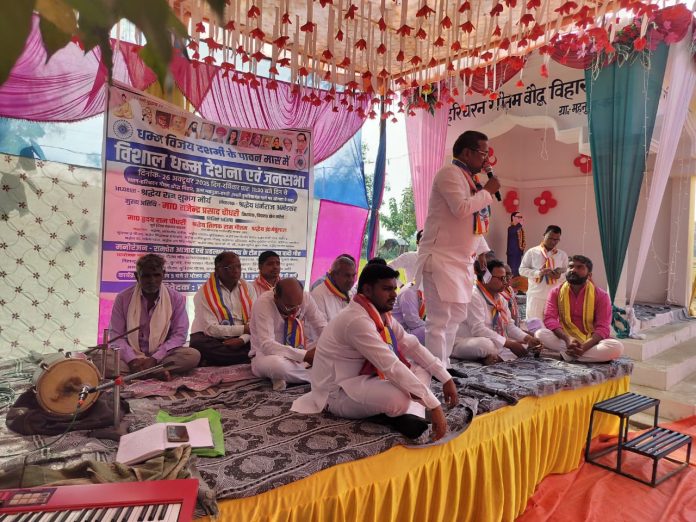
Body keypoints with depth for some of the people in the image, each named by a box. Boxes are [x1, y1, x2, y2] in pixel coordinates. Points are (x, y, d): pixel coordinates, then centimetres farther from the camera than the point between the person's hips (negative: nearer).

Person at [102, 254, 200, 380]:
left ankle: (138, 372, -23)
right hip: (131, 356, 1)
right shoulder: (123, 298, 0)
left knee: (193, 356, -28)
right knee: (97, 357, -28)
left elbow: (179, 334, -4)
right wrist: (132, 360, -19)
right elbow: (116, 335, -1)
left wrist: (154, 359, -17)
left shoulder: (176, 298, -2)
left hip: (162, 356, 0)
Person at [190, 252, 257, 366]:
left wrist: (242, 339, -21)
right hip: (214, 340, -2)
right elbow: (210, 329, -16)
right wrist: (244, 329, -15)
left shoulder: (248, 288, 6)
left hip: (241, 340, 2)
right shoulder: (204, 293, -7)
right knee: (198, 343, -34)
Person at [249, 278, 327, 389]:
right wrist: (304, 355, -42)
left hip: (300, 353, 5)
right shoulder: (263, 304, -26)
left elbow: (323, 327, -7)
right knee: (276, 364, -41)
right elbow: (267, 345, -34)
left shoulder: (306, 298, -13)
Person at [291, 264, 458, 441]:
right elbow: (392, 367, -33)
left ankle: (411, 414, -16)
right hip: (338, 393, -10)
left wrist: (446, 379, -1)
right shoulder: (357, 320, -28)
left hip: (365, 379, 10)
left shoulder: (382, 315, 1)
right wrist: (434, 405, -31)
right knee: (400, 398, -35)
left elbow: (412, 346, 6)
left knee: (422, 367, 5)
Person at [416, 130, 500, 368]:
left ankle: (443, 365, 23)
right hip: (440, 257, -10)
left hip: (460, 259, 10)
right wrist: (487, 191, -9)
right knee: (439, 318, -9)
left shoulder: (468, 178, 19)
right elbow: (461, 209, -24)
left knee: (456, 316, 13)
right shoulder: (449, 173, -10)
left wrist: (480, 252, 13)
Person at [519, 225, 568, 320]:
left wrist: (560, 275, -13)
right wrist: (538, 273, -17)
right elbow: (522, 270, 0)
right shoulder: (532, 252, 2)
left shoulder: (562, 255, 11)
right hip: (536, 295, -2)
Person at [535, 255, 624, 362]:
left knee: (617, 347, -30)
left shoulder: (601, 295, -3)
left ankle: (568, 354, -27)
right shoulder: (556, 292, 1)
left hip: (590, 343, 1)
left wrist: (584, 346, -30)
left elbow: (603, 327, -11)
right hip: (564, 340, 0)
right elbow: (549, 318, -11)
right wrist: (568, 339, -29)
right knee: (540, 333, -29)